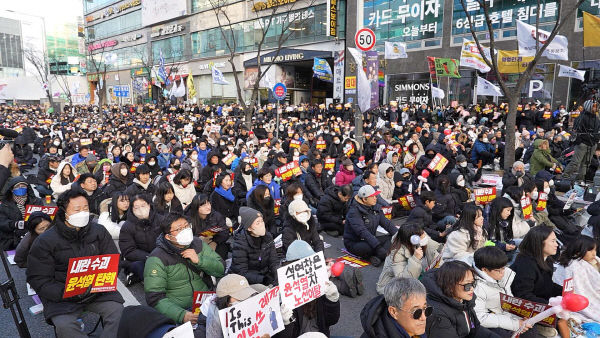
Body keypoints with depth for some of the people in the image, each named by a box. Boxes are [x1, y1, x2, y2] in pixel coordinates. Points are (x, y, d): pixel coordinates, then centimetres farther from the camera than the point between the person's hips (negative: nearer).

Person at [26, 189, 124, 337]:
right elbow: (38, 279, -6)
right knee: (64, 325, -28)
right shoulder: (44, 241, -4)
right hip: (62, 295, -1)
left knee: (117, 310, -24)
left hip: (97, 291, 2)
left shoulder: (99, 231, 4)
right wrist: (64, 294, -21)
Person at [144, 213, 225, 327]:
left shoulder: (198, 244, 7)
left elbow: (221, 270, 6)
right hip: (177, 311, -5)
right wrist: (182, 315, -28)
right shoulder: (157, 259, -8)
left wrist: (199, 260, -13)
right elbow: (155, 298, -14)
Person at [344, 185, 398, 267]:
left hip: (370, 239, 8)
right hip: (354, 244, -8)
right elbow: (363, 232, -31)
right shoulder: (354, 212, -20)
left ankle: (378, 257, -29)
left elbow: (386, 223, 4)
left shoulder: (375, 208, 5)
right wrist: (378, 247, -39)